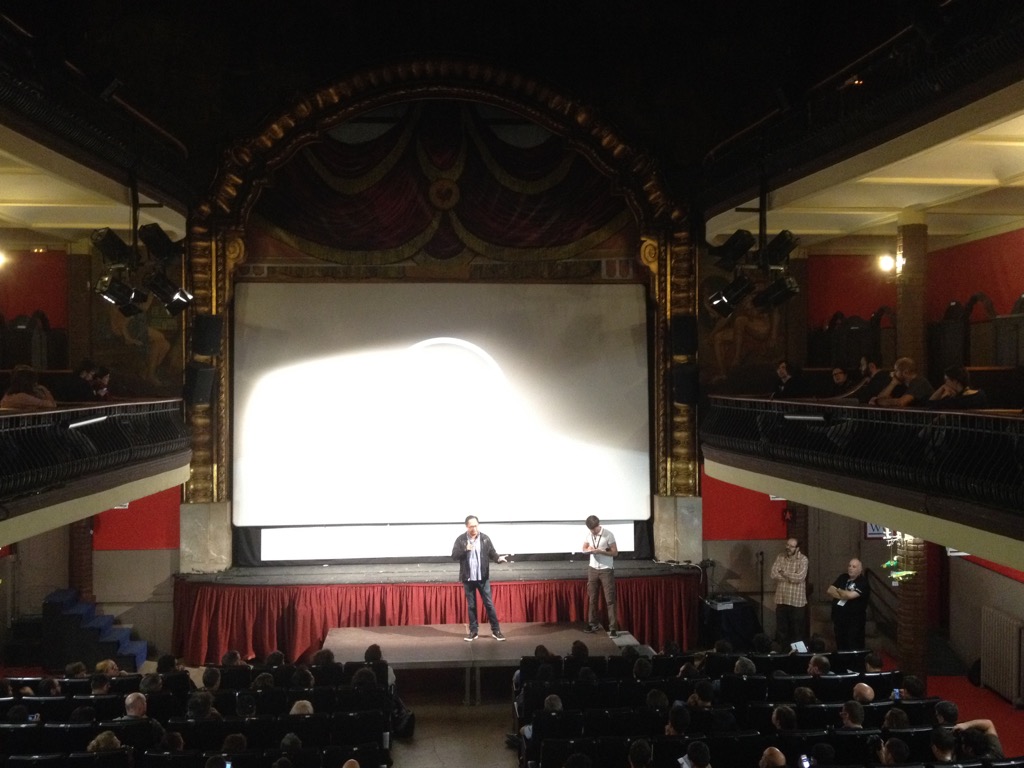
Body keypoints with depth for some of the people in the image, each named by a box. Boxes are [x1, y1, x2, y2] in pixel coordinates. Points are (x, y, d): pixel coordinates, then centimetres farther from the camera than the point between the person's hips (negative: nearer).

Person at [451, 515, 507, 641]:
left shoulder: (485, 538, -1)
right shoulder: (461, 540, -4)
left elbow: (492, 553, -1)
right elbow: (454, 556, -7)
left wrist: (498, 558, -22)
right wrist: (466, 549, -21)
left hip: (483, 577, 0)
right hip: (468, 578, 0)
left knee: (489, 604, 3)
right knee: (471, 606, 9)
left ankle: (496, 630, 11)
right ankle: (473, 631, 18)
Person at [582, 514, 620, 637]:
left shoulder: (608, 534, -14)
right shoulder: (589, 535, 2)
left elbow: (615, 553, -12)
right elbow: (584, 549, 13)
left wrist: (600, 551, -24)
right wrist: (589, 549, -11)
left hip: (606, 570, -5)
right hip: (592, 569, 5)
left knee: (610, 600, -5)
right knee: (592, 598, 12)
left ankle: (613, 628, -4)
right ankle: (594, 624, 26)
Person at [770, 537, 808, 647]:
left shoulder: (803, 559, -7)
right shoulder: (780, 556, 3)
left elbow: (800, 577, -19)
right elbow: (774, 574, -8)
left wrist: (784, 573, -9)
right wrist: (792, 577, -14)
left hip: (797, 600, -3)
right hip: (781, 599, 3)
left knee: (796, 629, 6)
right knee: (781, 628, 10)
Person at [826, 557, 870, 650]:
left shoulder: (863, 582, -10)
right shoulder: (842, 577, 10)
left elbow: (850, 595, -22)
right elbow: (830, 591, 2)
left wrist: (838, 590, -2)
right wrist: (844, 595, -13)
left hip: (854, 621, -6)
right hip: (838, 618, 6)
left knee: (854, 649, -2)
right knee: (840, 646, 15)